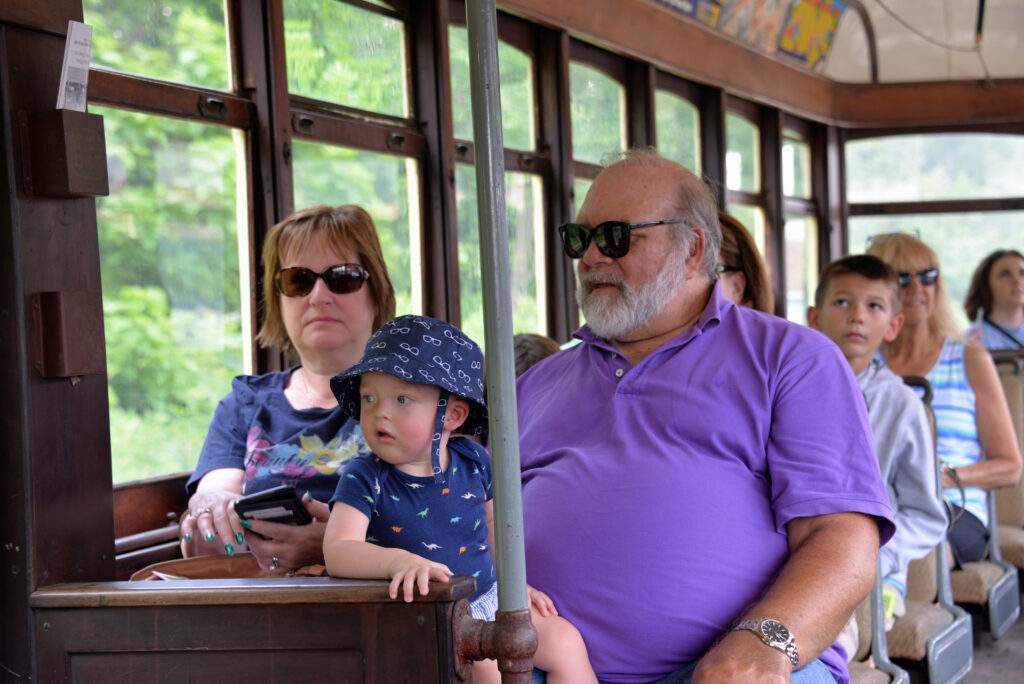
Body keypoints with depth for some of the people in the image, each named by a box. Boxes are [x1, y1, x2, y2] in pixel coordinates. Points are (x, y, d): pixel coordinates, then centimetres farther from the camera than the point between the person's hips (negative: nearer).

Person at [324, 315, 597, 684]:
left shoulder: (473, 462, 0)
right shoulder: (365, 478, -12)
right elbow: (337, 550, -27)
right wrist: (396, 560, -44)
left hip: (485, 600, 5)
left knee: (565, 640, -10)